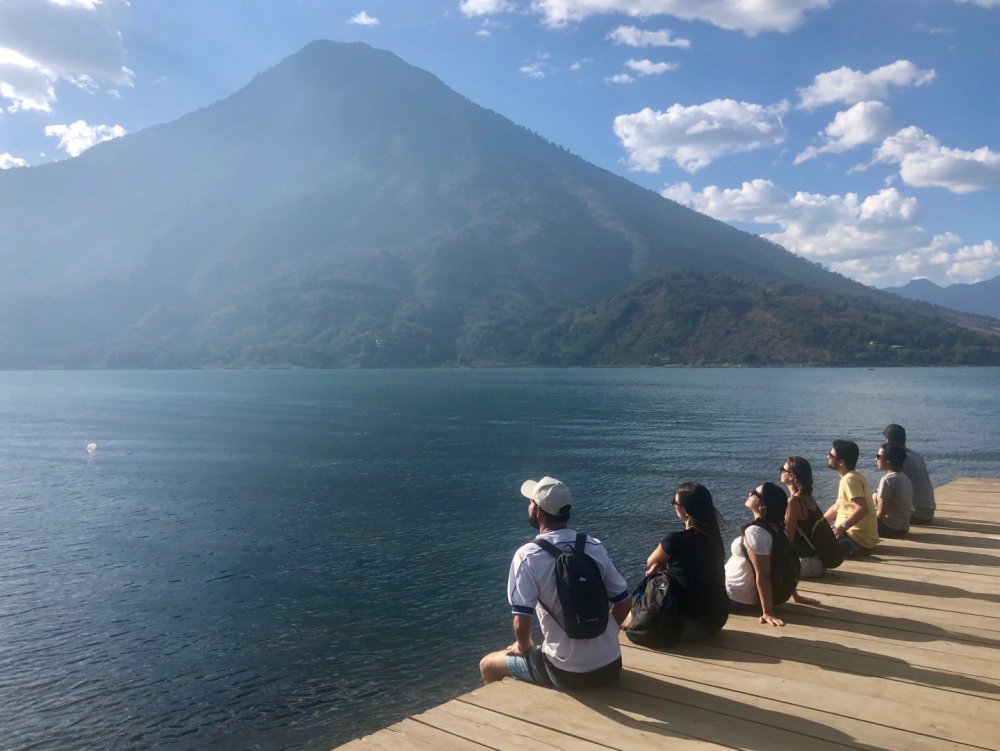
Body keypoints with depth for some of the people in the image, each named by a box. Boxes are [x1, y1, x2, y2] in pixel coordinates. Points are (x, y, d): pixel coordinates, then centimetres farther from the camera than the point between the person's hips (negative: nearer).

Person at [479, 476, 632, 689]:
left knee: (488, 665, 19)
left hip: (568, 672, -5)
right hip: (611, 666, 5)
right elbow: (624, 603, 6)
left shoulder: (528, 555, -15)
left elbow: (522, 624, -18)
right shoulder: (595, 546, -1)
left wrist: (523, 647, 3)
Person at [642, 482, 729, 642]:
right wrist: (664, 564, -3)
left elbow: (650, 562, -2)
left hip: (694, 624, -7)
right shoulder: (713, 535, 0)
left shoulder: (676, 540, -22)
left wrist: (661, 564, 15)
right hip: (718, 616, 7)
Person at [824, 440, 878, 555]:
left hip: (859, 539, -9)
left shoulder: (849, 479, -18)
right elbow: (837, 507, 18)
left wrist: (841, 528, -26)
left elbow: (862, 509, -29)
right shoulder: (851, 476, 11)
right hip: (856, 534, 9)